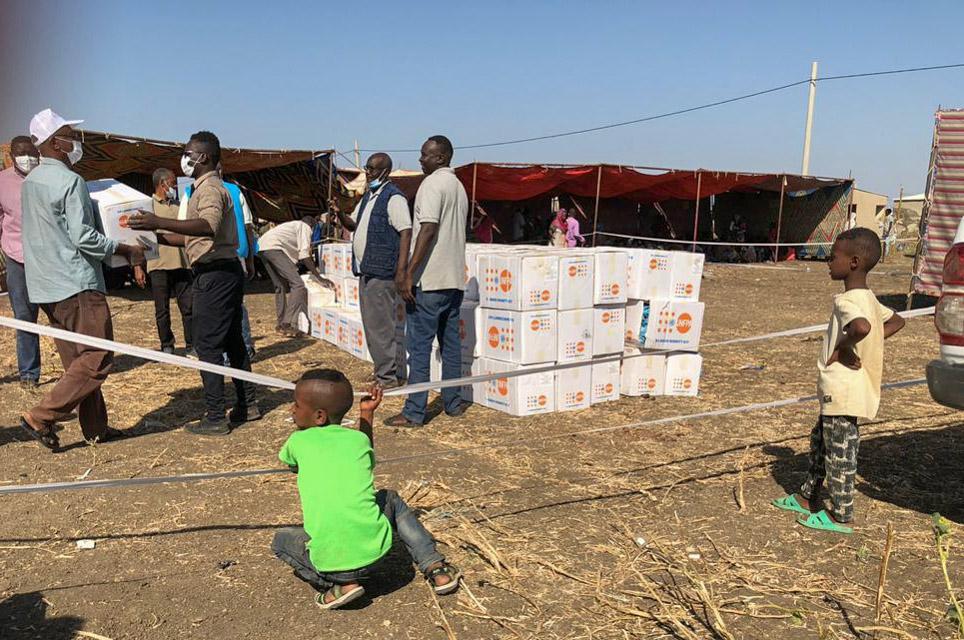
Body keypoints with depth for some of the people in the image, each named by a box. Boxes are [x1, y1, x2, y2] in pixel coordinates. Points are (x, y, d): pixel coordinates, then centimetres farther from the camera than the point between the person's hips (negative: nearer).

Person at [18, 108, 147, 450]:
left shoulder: (30, 182, 15)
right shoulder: (70, 181, -13)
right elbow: (84, 238, -19)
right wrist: (125, 248, -9)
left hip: (45, 286, 10)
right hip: (77, 284, -10)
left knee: (77, 360, 12)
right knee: (97, 358, -4)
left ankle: (95, 428, 18)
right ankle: (41, 417, -5)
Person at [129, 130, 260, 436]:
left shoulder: (210, 188, -12)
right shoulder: (209, 187, 21)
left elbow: (209, 226, -34)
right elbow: (193, 236, 25)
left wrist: (158, 222, -39)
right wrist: (155, 237, 17)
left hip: (214, 274, -11)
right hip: (226, 271, 11)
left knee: (207, 345, -6)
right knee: (232, 341, 15)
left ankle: (215, 418, -2)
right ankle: (247, 405, 23)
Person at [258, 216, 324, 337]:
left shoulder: (293, 225, 34)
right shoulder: (305, 227, 8)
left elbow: (296, 253, 33)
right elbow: (304, 255, -5)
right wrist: (318, 276, -5)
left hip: (261, 247, 10)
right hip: (274, 248, -10)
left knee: (281, 286, 19)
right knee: (298, 285, -11)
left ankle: (281, 323, 20)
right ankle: (289, 325, -17)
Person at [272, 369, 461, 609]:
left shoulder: (297, 441, 5)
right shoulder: (359, 439, 9)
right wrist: (366, 414, 35)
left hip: (328, 560, -2)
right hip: (375, 549, 2)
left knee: (281, 540, 27)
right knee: (391, 500, 31)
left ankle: (340, 583, 6)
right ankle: (435, 567, 21)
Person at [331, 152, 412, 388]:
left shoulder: (393, 197, -10)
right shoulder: (368, 196, 18)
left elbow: (406, 232, -18)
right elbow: (353, 224, 26)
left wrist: (401, 270, -24)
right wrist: (339, 214, 4)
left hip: (382, 272, -10)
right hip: (366, 271, 10)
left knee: (381, 326, -7)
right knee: (372, 325, 13)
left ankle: (389, 377, 2)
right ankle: (385, 372, 22)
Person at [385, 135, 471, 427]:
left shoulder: (432, 183, -10)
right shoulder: (459, 186, 18)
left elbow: (428, 229, -20)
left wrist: (409, 273, -21)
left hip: (429, 279, -9)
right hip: (454, 278, 9)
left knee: (419, 345, -5)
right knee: (451, 342, 14)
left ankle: (414, 412, -3)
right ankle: (453, 402, 21)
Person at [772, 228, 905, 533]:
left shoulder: (846, 301, -21)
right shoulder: (868, 299, 9)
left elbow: (862, 326, -43)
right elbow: (896, 321, 23)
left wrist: (843, 346, -24)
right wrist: (866, 344, 12)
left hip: (843, 391, -10)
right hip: (845, 390, 10)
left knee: (839, 451, 3)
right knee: (820, 442, 22)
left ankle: (841, 516, 16)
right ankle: (808, 497, 35)